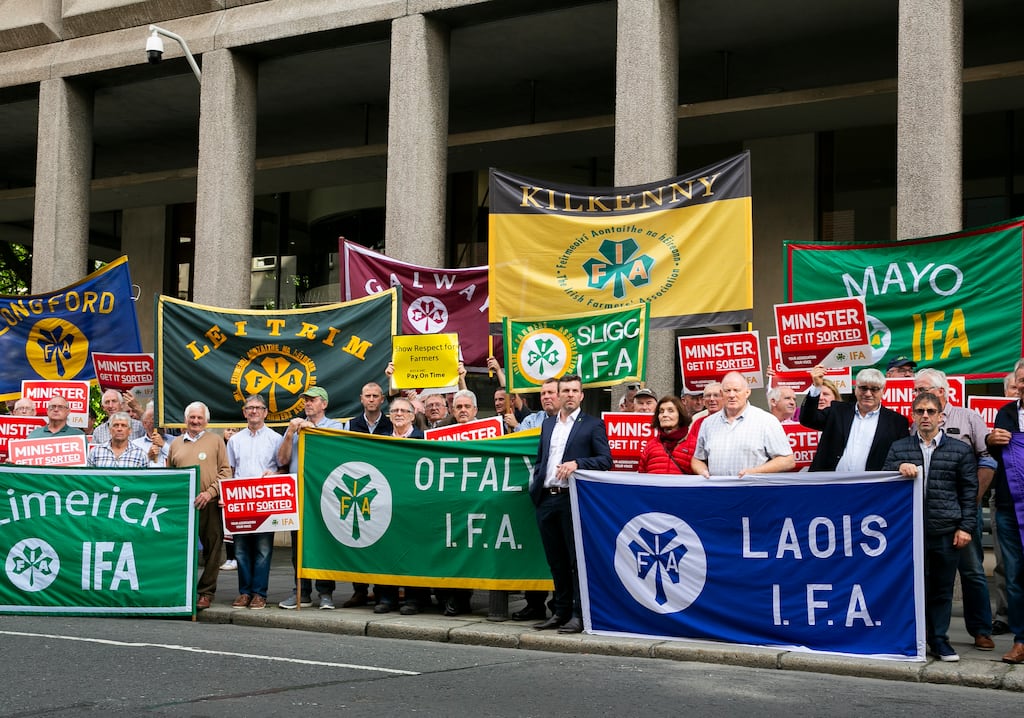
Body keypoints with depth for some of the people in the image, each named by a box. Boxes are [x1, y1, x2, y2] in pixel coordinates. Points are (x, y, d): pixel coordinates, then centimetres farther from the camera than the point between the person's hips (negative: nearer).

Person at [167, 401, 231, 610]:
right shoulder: (176, 444, 17)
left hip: (210, 505, -2)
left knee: (211, 550, -1)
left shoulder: (216, 441, 7)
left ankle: (206, 592, 6)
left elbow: (225, 472, 1)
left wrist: (210, 492, -11)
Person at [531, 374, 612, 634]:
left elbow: (605, 460, -6)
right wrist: (535, 485, 9)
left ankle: (579, 615, 1)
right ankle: (561, 611, 20)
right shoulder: (548, 424, 18)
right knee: (556, 561, 12)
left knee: (577, 559, -3)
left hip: (573, 499, -6)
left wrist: (577, 463, -19)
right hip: (547, 499, 6)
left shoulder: (592, 424, 1)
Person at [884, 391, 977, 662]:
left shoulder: (960, 450, 7)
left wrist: (965, 527, -1)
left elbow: (969, 492, 6)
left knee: (942, 588, 6)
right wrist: (899, 468, -12)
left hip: (946, 531, 0)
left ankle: (939, 639, 15)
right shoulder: (899, 448, 10)